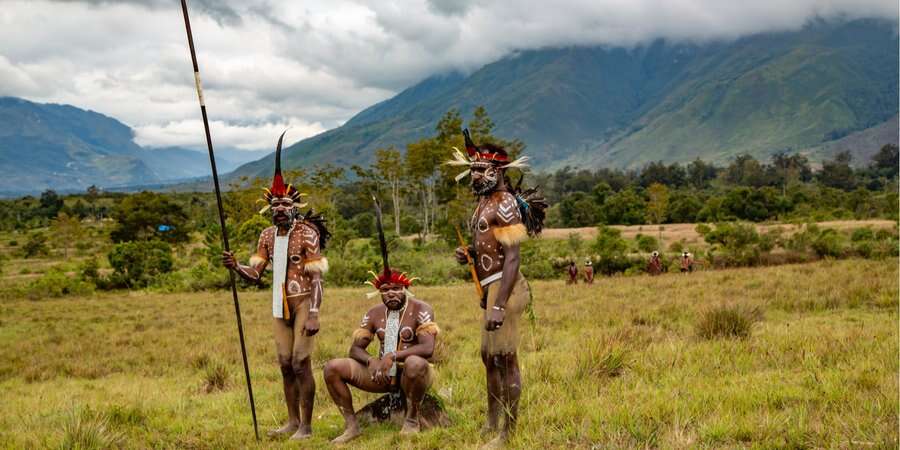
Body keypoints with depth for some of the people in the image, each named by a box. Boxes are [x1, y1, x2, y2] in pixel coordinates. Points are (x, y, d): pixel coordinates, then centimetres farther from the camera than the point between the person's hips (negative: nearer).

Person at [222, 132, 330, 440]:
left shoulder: (307, 234, -12)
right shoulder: (268, 236, 7)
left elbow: (317, 278, -15)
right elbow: (254, 273, 6)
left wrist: (314, 314, -22)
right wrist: (235, 267, -15)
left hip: (303, 303, -6)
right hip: (280, 305, 6)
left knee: (300, 363, -8)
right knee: (285, 364, 9)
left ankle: (306, 426, 1)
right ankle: (292, 422, 19)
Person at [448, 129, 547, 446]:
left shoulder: (505, 204, -15)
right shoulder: (485, 202, 14)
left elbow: (512, 258, -22)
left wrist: (498, 306, -26)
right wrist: (468, 254, 4)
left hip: (504, 289, -10)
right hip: (491, 288, 10)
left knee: (505, 359, -5)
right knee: (489, 356, 19)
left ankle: (510, 432, 3)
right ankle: (491, 424, 33)